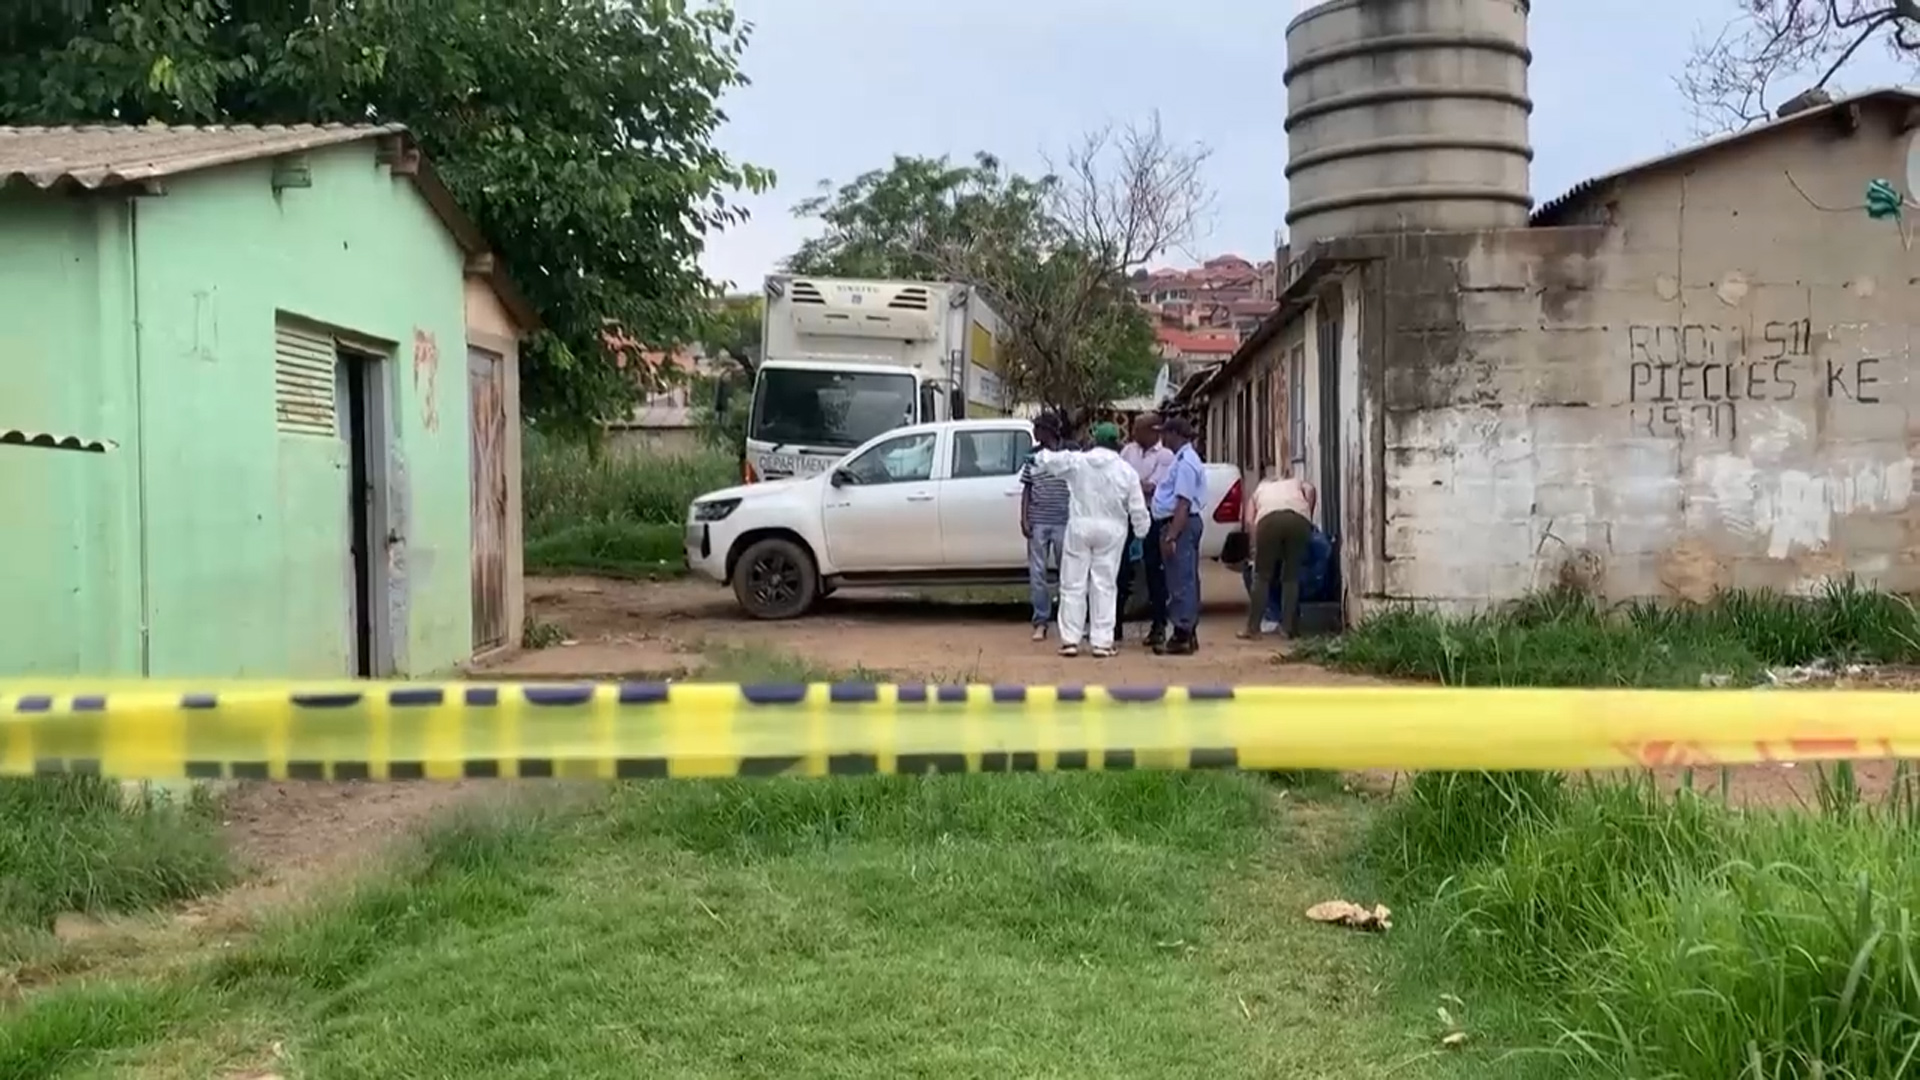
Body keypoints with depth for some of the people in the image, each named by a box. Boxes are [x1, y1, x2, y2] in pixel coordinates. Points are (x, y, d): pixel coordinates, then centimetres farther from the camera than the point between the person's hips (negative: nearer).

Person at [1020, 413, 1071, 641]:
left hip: (1063, 522, -2)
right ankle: (1041, 622, 8)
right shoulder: (1032, 458, 7)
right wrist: (1024, 519, 1)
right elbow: (1027, 490, 10)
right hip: (1038, 523, 3)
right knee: (1037, 573, 2)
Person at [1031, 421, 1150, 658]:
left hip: (1080, 526, 0)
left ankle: (1070, 640, 4)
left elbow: (1046, 460, 5)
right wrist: (1141, 533, 11)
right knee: (1105, 585, 5)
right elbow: (1137, 509, -2)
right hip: (1111, 531, 0)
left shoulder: (1076, 461, -4)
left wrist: (1039, 457, 28)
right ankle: (1102, 641, 4)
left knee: (1073, 584, 6)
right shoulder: (1127, 471, -3)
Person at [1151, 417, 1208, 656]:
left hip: (1179, 524, -11)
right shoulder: (1183, 458, 16)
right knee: (1185, 581, 14)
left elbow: (1183, 503, -23)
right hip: (1180, 524, 11)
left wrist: (1171, 536, -26)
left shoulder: (1185, 461, -17)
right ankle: (1187, 634, 21)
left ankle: (1182, 637, -5)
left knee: (1181, 581, -7)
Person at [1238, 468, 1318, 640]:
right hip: (1298, 519, 1)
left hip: (1269, 519, -1)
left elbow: (1249, 520, 21)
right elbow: (1310, 490, 13)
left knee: (1262, 576, 8)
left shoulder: (1261, 489, 37)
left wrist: (1257, 544, 26)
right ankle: (1288, 628, 9)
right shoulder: (1297, 483, 38)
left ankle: (1253, 628, 7)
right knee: (1291, 576, 11)